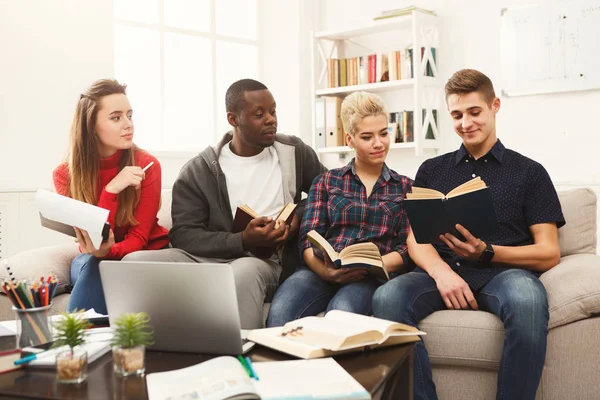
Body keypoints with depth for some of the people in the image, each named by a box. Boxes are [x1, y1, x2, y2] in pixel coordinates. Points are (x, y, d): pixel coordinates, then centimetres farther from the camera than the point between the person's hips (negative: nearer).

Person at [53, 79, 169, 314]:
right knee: (93, 267, -34)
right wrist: (111, 191, -31)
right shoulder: (65, 174, -10)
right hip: (95, 259, 1)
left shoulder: (146, 165, -14)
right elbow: (90, 240, -18)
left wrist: (107, 251, -37)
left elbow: (138, 238, -15)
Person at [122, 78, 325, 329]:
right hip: (212, 257, 1)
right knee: (135, 261, -23)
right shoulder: (198, 171, 3)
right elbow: (183, 235, -5)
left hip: (268, 261, -1)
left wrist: (300, 216, -3)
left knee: (243, 273, -39)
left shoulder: (294, 152, 10)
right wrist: (243, 241, -19)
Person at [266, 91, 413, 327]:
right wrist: (326, 270, -16)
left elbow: (407, 249, 7)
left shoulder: (405, 188, 17)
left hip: (372, 278, -1)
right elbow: (309, 240, 6)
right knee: (280, 311, -33)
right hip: (322, 271, 1)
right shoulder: (326, 182, 18)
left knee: (341, 314, -38)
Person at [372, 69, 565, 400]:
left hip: (504, 272, -1)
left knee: (527, 300, -38)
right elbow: (416, 239, 11)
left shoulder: (529, 172, 13)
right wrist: (441, 270, -13)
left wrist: (486, 253, -13)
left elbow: (549, 253, 5)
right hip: (445, 272, 2)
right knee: (387, 298, -31)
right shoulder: (431, 170, 20)